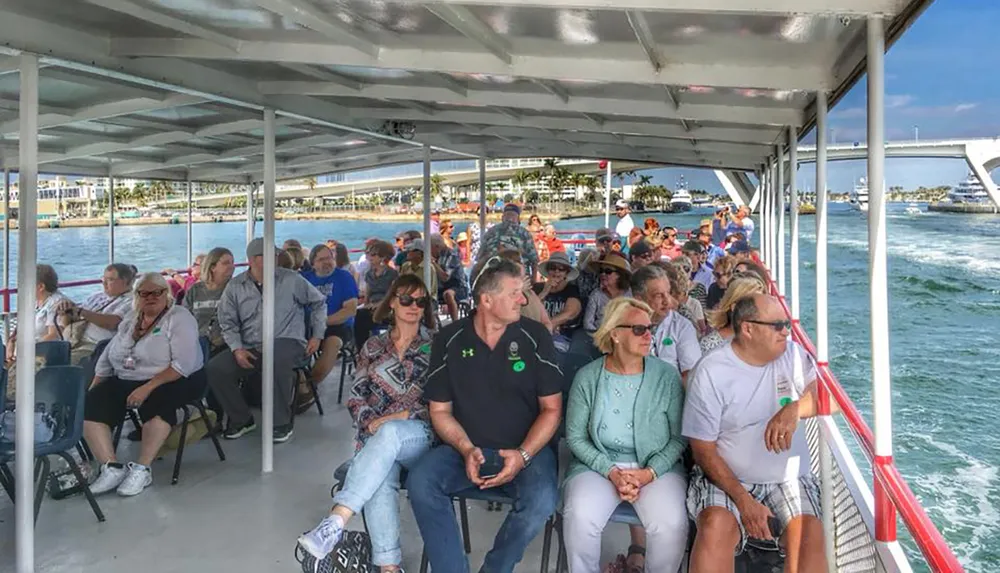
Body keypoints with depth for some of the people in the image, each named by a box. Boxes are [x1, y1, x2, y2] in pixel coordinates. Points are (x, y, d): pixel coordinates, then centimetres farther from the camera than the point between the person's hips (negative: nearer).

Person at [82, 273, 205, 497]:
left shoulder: (179, 318, -6)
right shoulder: (129, 321, 16)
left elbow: (184, 364, -19)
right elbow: (106, 360, 18)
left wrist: (148, 387, -26)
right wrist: (92, 390, 5)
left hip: (173, 382, -7)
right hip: (125, 382, 7)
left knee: (154, 401, -36)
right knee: (90, 403, -14)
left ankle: (142, 468, -25)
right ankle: (111, 468, -18)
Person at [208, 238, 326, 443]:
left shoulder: (291, 279, 2)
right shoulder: (235, 286, 8)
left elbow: (318, 302, 12)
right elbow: (228, 323, 8)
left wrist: (316, 335, 7)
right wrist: (237, 349, -9)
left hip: (287, 342, -3)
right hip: (250, 348, 4)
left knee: (277, 357, -39)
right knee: (215, 368, -17)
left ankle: (282, 423, -21)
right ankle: (241, 419, 5)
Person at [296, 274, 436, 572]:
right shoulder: (373, 347, 17)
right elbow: (356, 397, 13)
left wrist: (404, 415, -12)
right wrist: (370, 422, -7)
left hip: (420, 434, -2)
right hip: (377, 436, 2)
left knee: (388, 434, -39)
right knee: (379, 475, -34)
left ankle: (333, 525, -47)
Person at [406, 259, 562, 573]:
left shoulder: (535, 336, -5)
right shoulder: (449, 340, -2)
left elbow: (551, 409, -2)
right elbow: (440, 410, 3)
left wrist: (523, 455, -17)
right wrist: (466, 449, -15)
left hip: (526, 448, -1)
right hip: (465, 448, 1)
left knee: (542, 500, -30)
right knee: (420, 483, -26)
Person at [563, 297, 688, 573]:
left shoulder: (666, 375, -3)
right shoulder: (587, 377, -3)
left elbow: (679, 437, 0)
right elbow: (575, 436, -1)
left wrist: (650, 472, -13)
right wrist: (611, 471, -13)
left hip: (657, 467, 0)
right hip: (599, 465, 0)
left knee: (670, 525, -26)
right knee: (579, 518, -27)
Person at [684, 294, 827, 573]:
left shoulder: (793, 355, 4)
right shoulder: (710, 371, -9)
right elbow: (703, 449, -8)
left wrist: (793, 410, -28)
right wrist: (744, 501, -18)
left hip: (788, 478, 3)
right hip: (726, 477, -3)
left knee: (809, 534, -25)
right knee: (716, 526, -31)